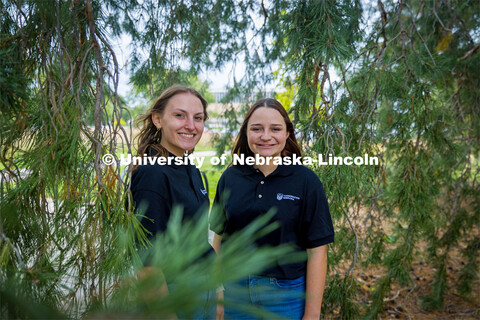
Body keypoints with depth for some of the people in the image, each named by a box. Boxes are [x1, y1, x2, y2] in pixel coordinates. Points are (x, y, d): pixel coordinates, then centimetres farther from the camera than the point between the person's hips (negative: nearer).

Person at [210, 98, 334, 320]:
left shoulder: (306, 181, -10)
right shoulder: (230, 178, -1)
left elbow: (316, 250, -11)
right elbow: (219, 236, 5)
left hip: (286, 295, -2)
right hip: (235, 292, 3)